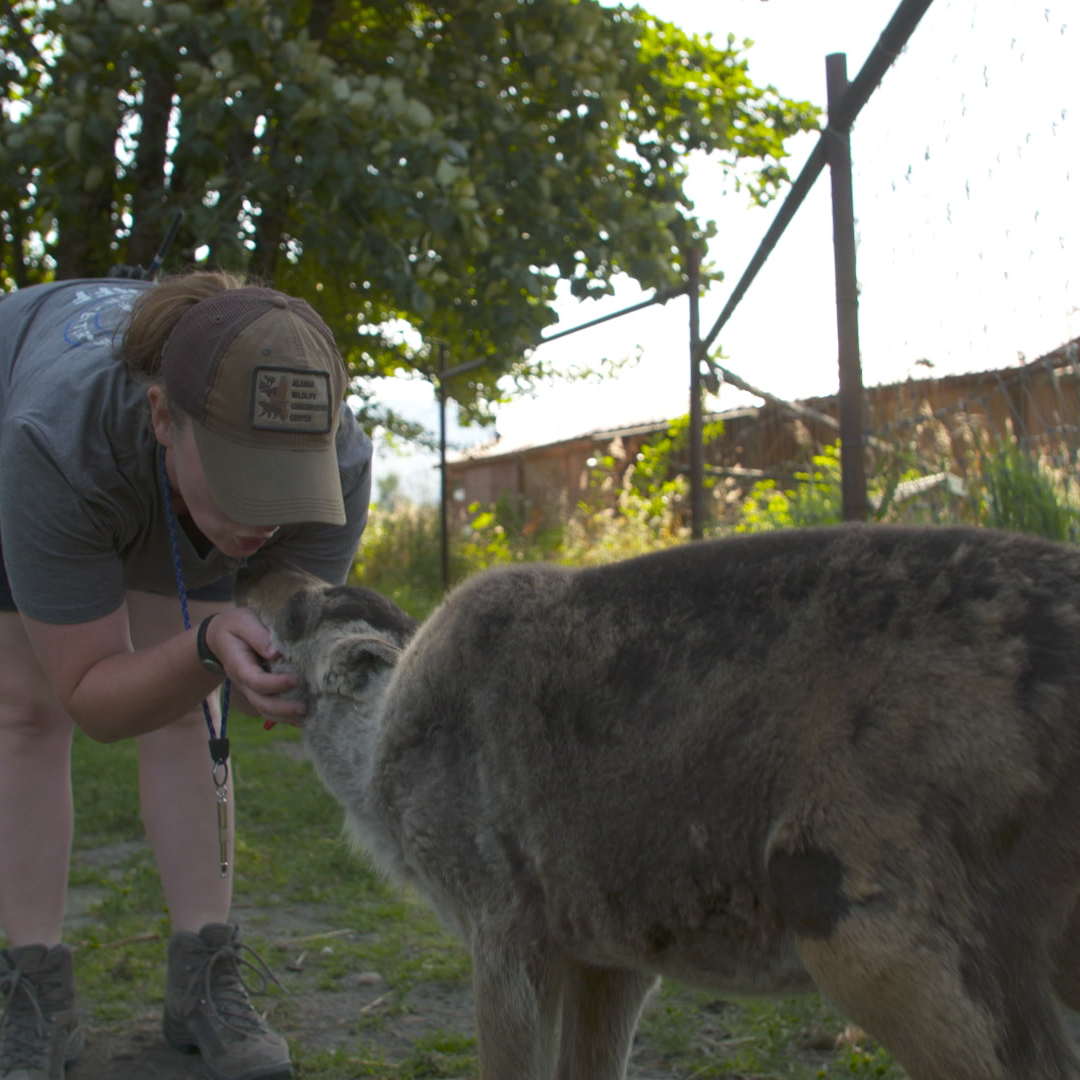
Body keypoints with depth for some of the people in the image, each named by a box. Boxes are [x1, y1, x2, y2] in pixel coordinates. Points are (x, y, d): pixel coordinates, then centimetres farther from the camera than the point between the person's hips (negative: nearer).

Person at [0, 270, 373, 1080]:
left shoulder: (334, 458, -38)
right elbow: (96, 700, -37)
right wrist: (211, 650, -56)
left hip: (166, 496, 2)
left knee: (185, 705, -6)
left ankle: (205, 981, 1)